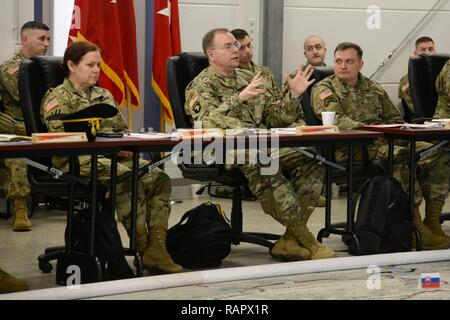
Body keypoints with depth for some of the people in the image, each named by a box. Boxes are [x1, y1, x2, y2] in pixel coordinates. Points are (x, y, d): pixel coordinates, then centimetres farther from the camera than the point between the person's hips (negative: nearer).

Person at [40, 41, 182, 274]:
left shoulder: (104, 95, 27)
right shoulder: (57, 98, 4)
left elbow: (123, 129, 28)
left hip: (114, 156, 7)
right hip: (78, 161, -7)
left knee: (159, 178, -21)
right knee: (127, 178, -35)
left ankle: (157, 248, -27)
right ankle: (144, 248, -31)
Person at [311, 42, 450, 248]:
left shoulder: (373, 89, 25)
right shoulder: (324, 89, 5)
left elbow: (394, 118, 28)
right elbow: (335, 120, -12)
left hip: (388, 141, 7)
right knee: (401, 157, -35)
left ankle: (432, 222, -14)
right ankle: (416, 229, -33)